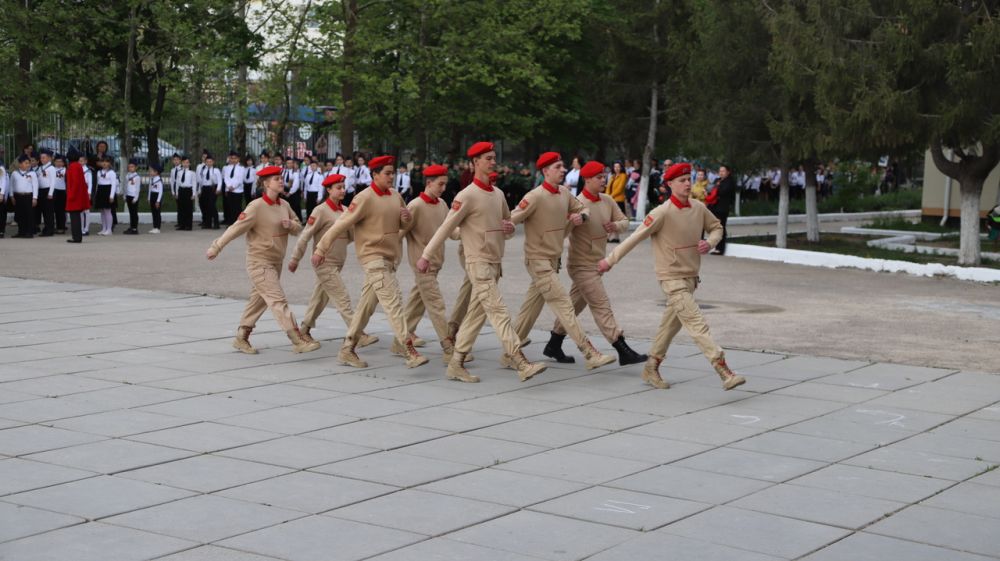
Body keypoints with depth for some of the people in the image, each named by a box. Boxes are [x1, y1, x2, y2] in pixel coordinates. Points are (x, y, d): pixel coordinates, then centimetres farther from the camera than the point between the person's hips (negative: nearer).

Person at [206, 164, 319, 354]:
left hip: (276, 262, 8)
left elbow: (298, 228, 10)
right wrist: (215, 247, -15)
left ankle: (241, 338, 26)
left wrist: (290, 224, -13)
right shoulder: (256, 207, -17)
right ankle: (299, 341, -16)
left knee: (259, 300, 15)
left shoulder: (284, 205, 4)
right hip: (259, 262, -8)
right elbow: (236, 228, -17)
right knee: (278, 300, -12)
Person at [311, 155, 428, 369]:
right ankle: (410, 352, -20)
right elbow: (341, 225, -13)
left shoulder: (395, 196, 9)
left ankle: (347, 350, 22)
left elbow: (403, 223, 22)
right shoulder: (365, 199, -13)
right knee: (393, 302, -16)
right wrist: (320, 249, -12)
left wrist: (406, 217, -3)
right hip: (373, 257, -8)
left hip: (389, 259, 8)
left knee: (367, 305, 13)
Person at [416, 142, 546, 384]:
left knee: (476, 314, 10)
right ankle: (522, 365, -20)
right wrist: (426, 255, -9)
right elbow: (447, 227, -10)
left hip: (495, 262, 8)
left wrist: (510, 227, 0)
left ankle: (456, 365, 16)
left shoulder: (498, 194, 12)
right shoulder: (467, 195, -11)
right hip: (478, 262, -8)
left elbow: (507, 221, 25)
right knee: (498, 312, -13)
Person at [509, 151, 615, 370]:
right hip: (538, 261, -8)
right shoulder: (535, 197, -18)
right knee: (564, 306, -11)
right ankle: (591, 355, -13)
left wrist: (581, 216, -4)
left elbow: (583, 209, 16)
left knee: (530, 311, 14)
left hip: (554, 260, 8)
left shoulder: (564, 193, 6)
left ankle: (510, 354, 23)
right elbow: (510, 221, -18)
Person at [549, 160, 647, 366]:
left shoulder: (607, 201, 4)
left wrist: (615, 226, -10)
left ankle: (554, 345, 29)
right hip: (582, 266, -8)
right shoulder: (577, 204, -18)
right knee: (602, 306, -9)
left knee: (574, 305, 17)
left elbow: (624, 221, 9)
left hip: (597, 263, 8)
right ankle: (624, 352, -11)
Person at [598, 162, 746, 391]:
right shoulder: (663, 213, -16)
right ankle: (724, 371, -21)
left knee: (672, 323, 17)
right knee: (696, 324, -14)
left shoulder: (699, 208, 2)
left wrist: (710, 243, -5)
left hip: (691, 275, 7)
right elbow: (636, 237, -12)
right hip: (671, 276, -7)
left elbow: (716, 227, 17)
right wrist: (610, 259, -8)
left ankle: (651, 369, 30)